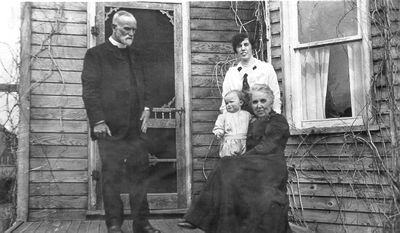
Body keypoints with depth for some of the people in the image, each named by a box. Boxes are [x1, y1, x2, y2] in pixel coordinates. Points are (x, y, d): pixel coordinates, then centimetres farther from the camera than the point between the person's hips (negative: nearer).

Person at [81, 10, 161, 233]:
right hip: (110, 127, -5)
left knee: (140, 174, 5)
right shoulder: (96, 54, 1)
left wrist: (147, 106, 5)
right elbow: (90, 90, -6)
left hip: (135, 126, 5)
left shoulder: (135, 55, 19)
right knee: (111, 177, 2)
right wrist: (98, 121, -13)